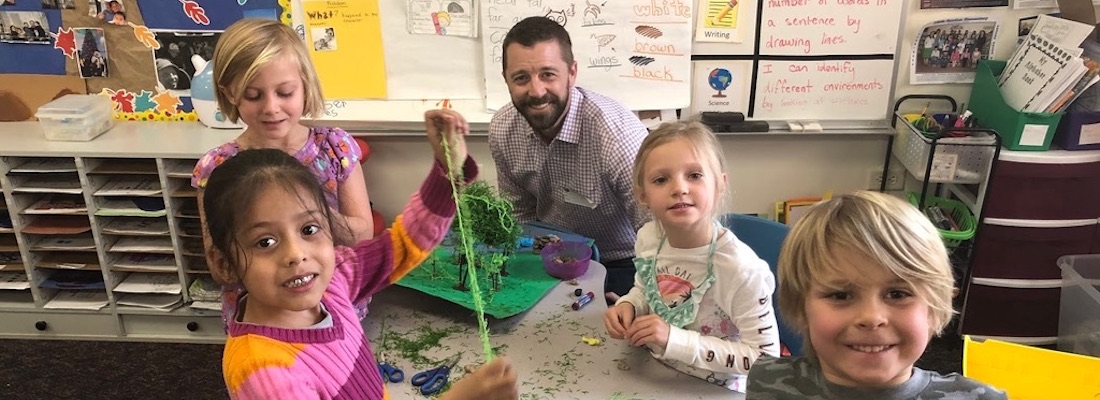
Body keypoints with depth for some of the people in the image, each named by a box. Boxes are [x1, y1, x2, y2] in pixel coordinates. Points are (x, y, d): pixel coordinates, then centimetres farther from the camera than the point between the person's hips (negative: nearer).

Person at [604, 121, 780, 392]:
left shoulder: (740, 268, -25)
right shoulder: (648, 238, -8)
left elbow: (765, 357, -20)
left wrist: (676, 340, -26)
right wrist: (628, 306, -10)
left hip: (713, 391, -3)